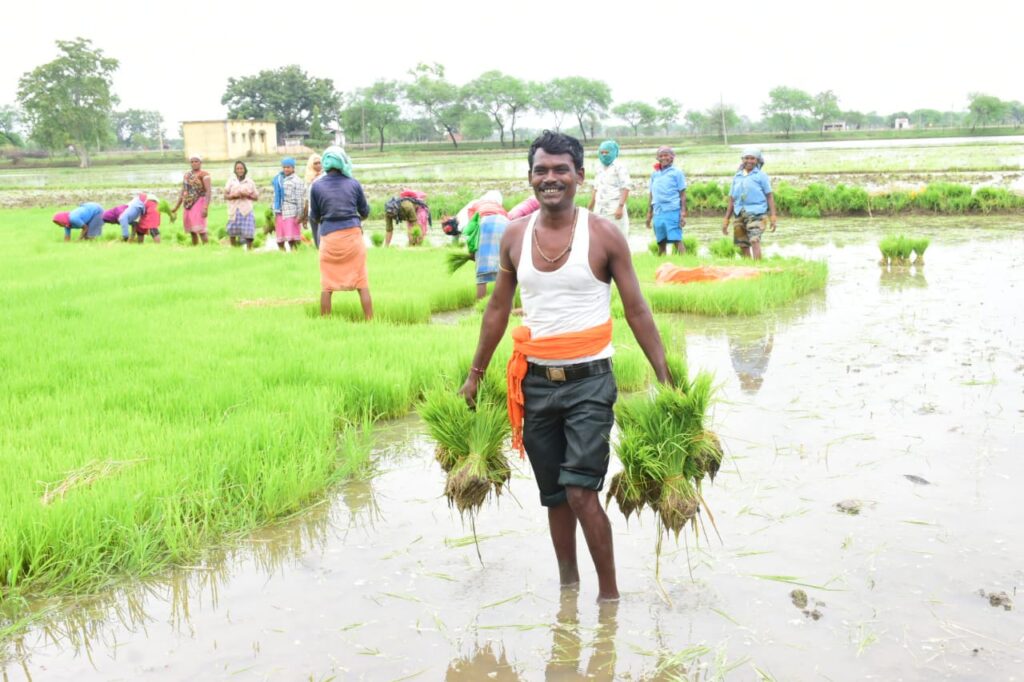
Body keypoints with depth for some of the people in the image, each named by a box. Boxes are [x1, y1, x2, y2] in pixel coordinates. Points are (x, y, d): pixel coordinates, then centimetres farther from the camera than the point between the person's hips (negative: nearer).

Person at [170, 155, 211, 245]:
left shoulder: (203, 174, -5)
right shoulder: (187, 175, 16)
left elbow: (209, 191, -15)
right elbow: (182, 192, 20)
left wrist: (206, 207, -25)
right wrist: (176, 207, 17)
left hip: (199, 203, -7)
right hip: (188, 204, 7)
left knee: (200, 230, -15)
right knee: (191, 230, 7)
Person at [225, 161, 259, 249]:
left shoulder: (250, 182, 9)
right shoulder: (231, 181, 10)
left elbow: (256, 197, 10)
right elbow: (225, 195, 7)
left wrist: (248, 195, -8)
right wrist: (234, 195, -12)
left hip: (247, 210, -1)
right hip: (234, 209, 1)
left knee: (248, 232, -12)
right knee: (232, 232, 1)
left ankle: (248, 250, -6)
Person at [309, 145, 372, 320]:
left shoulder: (317, 186, -1)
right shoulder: (353, 183, 0)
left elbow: (314, 217, 7)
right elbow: (365, 212, 10)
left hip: (329, 236, 0)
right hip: (352, 234, 0)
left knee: (327, 286, 8)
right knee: (362, 283, 5)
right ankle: (370, 321, 6)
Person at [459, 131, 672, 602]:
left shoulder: (604, 236, -6)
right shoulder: (515, 236, 4)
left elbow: (636, 310, -4)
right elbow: (498, 309, 13)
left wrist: (664, 378, -8)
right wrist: (475, 374, 17)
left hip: (588, 381, -4)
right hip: (534, 382, 4)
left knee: (581, 492, -11)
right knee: (554, 497, 12)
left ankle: (609, 592, 6)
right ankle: (567, 583, 27)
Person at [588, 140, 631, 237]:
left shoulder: (619, 167, -5)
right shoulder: (600, 169, 16)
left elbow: (625, 188, -13)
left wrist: (620, 207, -22)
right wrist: (590, 208, 19)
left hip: (614, 208, -7)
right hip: (600, 210, 7)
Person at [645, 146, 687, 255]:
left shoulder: (676, 173, 2)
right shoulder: (654, 174, 15)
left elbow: (682, 194, 0)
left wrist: (683, 213, -8)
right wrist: (649, 213, 16)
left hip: (672, 211, -5)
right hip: (658, 212, 5)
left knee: (677, 240, -10)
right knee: (661, 242, 8)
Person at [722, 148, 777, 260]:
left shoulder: (761, 175, 4)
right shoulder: (737, 177, 16)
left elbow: (769, 196, 1)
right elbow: (732, 199, 18)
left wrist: (772, 216, -7)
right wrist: (726, 219, 15)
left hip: (755, 213, -5)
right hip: (739, 214, 5)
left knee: (754, 241, -22)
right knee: (743, 246, 7)